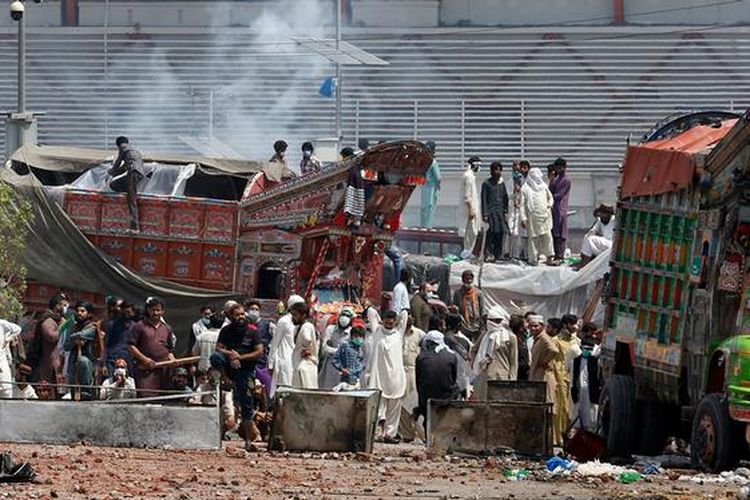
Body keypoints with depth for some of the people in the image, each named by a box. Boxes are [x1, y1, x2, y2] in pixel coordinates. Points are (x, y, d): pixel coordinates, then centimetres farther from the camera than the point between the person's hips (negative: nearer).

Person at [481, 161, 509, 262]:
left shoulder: (502, 184, 14)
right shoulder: (486, 184, -1)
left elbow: (505, 198, 19)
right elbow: (484, 200, -3)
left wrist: (505, 212, 12)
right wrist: (484, 214, -9)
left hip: (500, 212, 5)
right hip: (490, 212, -5)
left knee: (500, 232, 0)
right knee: (491, 233, -9)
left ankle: (498, 253, 8)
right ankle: (489, 254, -5)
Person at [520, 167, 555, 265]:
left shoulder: (543, 186, 13)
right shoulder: (525, 189, 1)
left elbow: (550, 197, 28)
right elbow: (523, 204, 0)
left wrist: (549, 205, 7)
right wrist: (523, 218, -6)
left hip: (544, 215, 3)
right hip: (532, 216, -3)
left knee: (547, 235, -6)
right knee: (533, 237, -1)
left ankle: (550, 257, -4)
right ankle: (533, 258, 7)